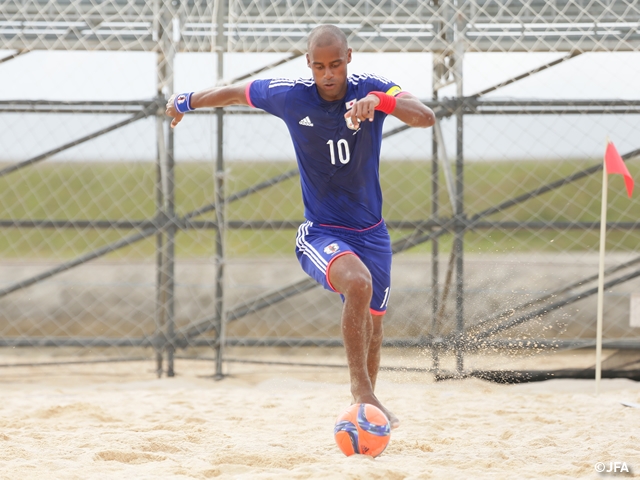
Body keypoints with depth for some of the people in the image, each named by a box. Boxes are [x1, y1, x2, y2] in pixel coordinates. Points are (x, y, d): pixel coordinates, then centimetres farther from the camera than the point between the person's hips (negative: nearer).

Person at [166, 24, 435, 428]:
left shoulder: (371, 90, -12)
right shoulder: (291, 96, -11)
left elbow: (426, 118, -29)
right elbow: (235, 92, 7)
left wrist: (381, 101, -46)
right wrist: (185, 102, 22)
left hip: (371, 233, 3)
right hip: (320, 233, -3)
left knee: (372, 328, 14)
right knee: (358, 283, -33)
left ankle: (365, 400, 40)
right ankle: (362, 390, -24)